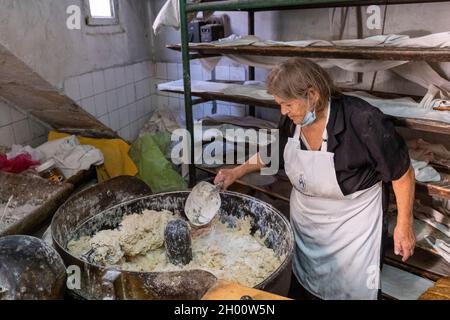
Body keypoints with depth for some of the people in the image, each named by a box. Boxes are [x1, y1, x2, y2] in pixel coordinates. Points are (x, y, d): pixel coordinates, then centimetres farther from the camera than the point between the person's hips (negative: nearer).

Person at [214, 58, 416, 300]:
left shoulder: (362, 120, -29)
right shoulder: (291, 119, -13)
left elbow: (402, 172, -17)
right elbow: (273, 151, 9)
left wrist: (404, 224, -11)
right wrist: (238, 171, 1)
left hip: (351, 221, -5)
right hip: (304, 216, 6)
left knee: (352, 290, 11)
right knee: (305, 285, 23)